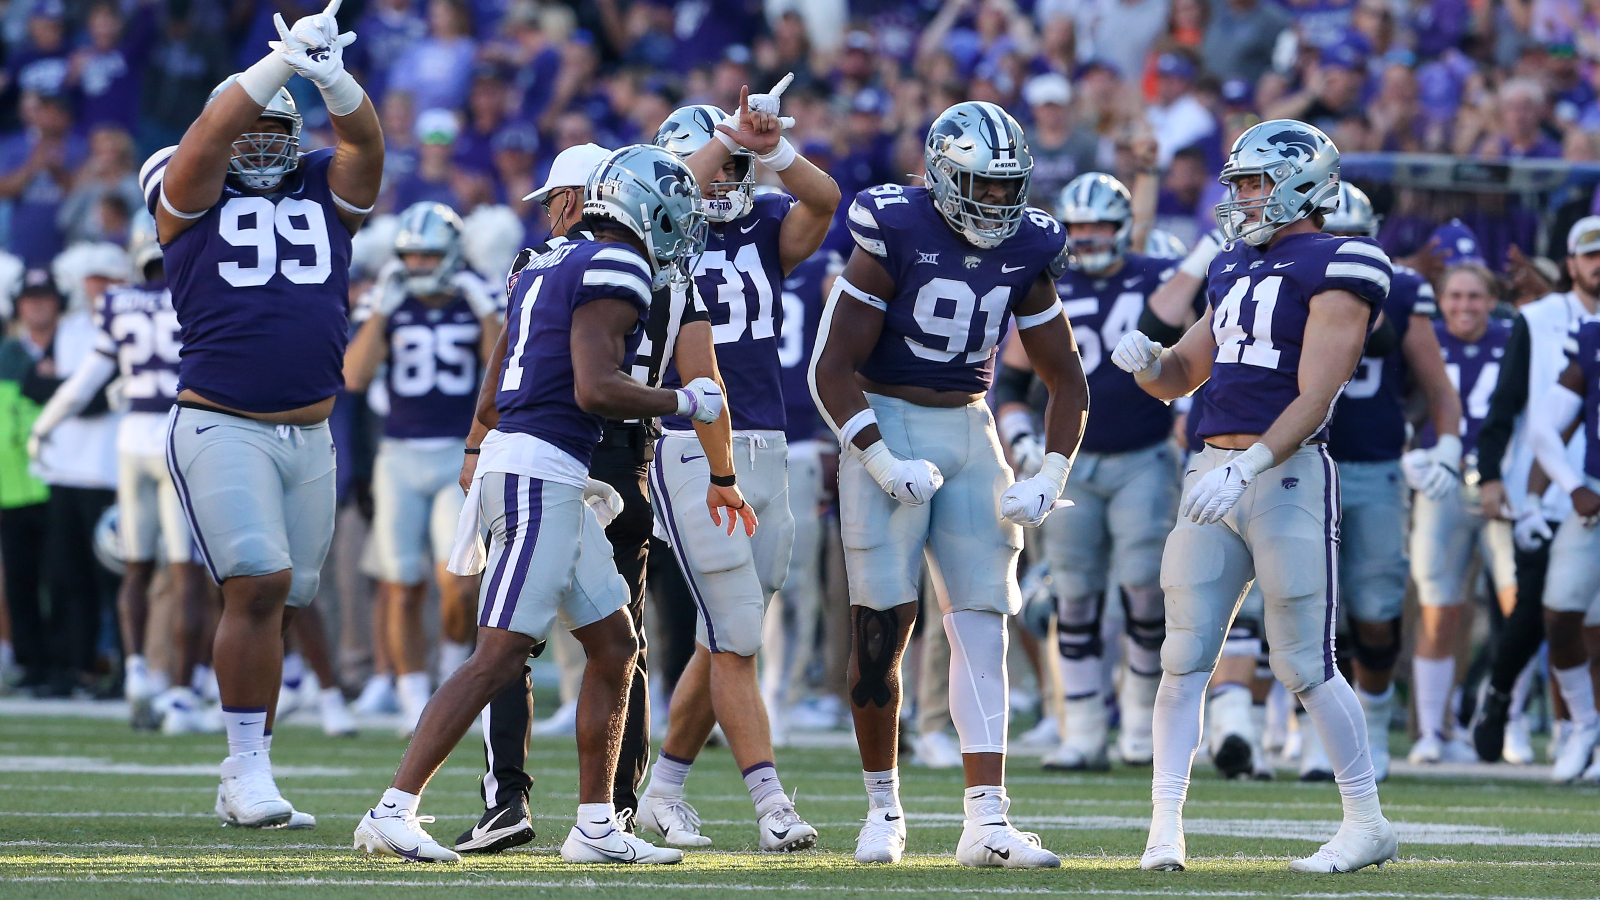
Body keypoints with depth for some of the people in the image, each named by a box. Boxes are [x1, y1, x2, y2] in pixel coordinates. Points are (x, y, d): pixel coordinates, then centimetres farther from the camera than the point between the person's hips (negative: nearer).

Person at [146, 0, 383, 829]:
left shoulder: (327, 192, 12)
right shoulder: (190, 194, 4)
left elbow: (365, 139, -7)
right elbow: (213, 133, -15)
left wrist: (331, 76, -28)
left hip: (309, 437, 4)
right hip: (220, 427, -4)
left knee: (279, 606, 7)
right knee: (259, 584, -17)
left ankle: (245, 783, 16)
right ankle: (248, 769, -11)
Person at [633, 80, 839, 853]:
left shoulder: (765, 227, 8)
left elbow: (823, 201, -12)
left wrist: (771, 152, -30)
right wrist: (727, 138, -31)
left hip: (764, 448, 5)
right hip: (690, 453, -5)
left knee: (724, 641, 11)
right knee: (736, 639, -8)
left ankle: (663, 789, 24)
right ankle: (771, 804, -8)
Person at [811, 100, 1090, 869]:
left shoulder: (1025, 252, 2)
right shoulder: (895, 236, -13)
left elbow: (1067, 381, 11)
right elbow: (833, 369, -12)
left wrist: (1050, 478, -2)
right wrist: (884, 464, -20)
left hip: (969, 431, 5)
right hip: (884, 424, -5)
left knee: (983, 624, -4)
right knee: (881, 626, -4)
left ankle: (986, 821, -8)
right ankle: (883, 805, 11)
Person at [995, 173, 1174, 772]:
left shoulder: (1159, 283, 0)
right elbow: (1010, 379, 11)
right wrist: (1021, 440, -1)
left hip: (1143, 461, -2)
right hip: (1070, 464, 2)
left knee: (1144, 588, -10)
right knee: (1075, 601, 1)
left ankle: (1142, 718, 7)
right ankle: (1083, 733, 6)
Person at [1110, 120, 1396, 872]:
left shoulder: (1338, 271, -6)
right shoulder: (1235, 268, 19)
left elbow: (1313, 399, -14)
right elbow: (1180, 377, 26)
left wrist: (1246, 468, -23)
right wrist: (1146, 360, 2)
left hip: (1286, 473, -7)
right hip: (1212, 469, 7)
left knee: (1304, 664, -3)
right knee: (1185, 655, 0)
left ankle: (1368, 824, 9)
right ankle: (1165, 824, 1)